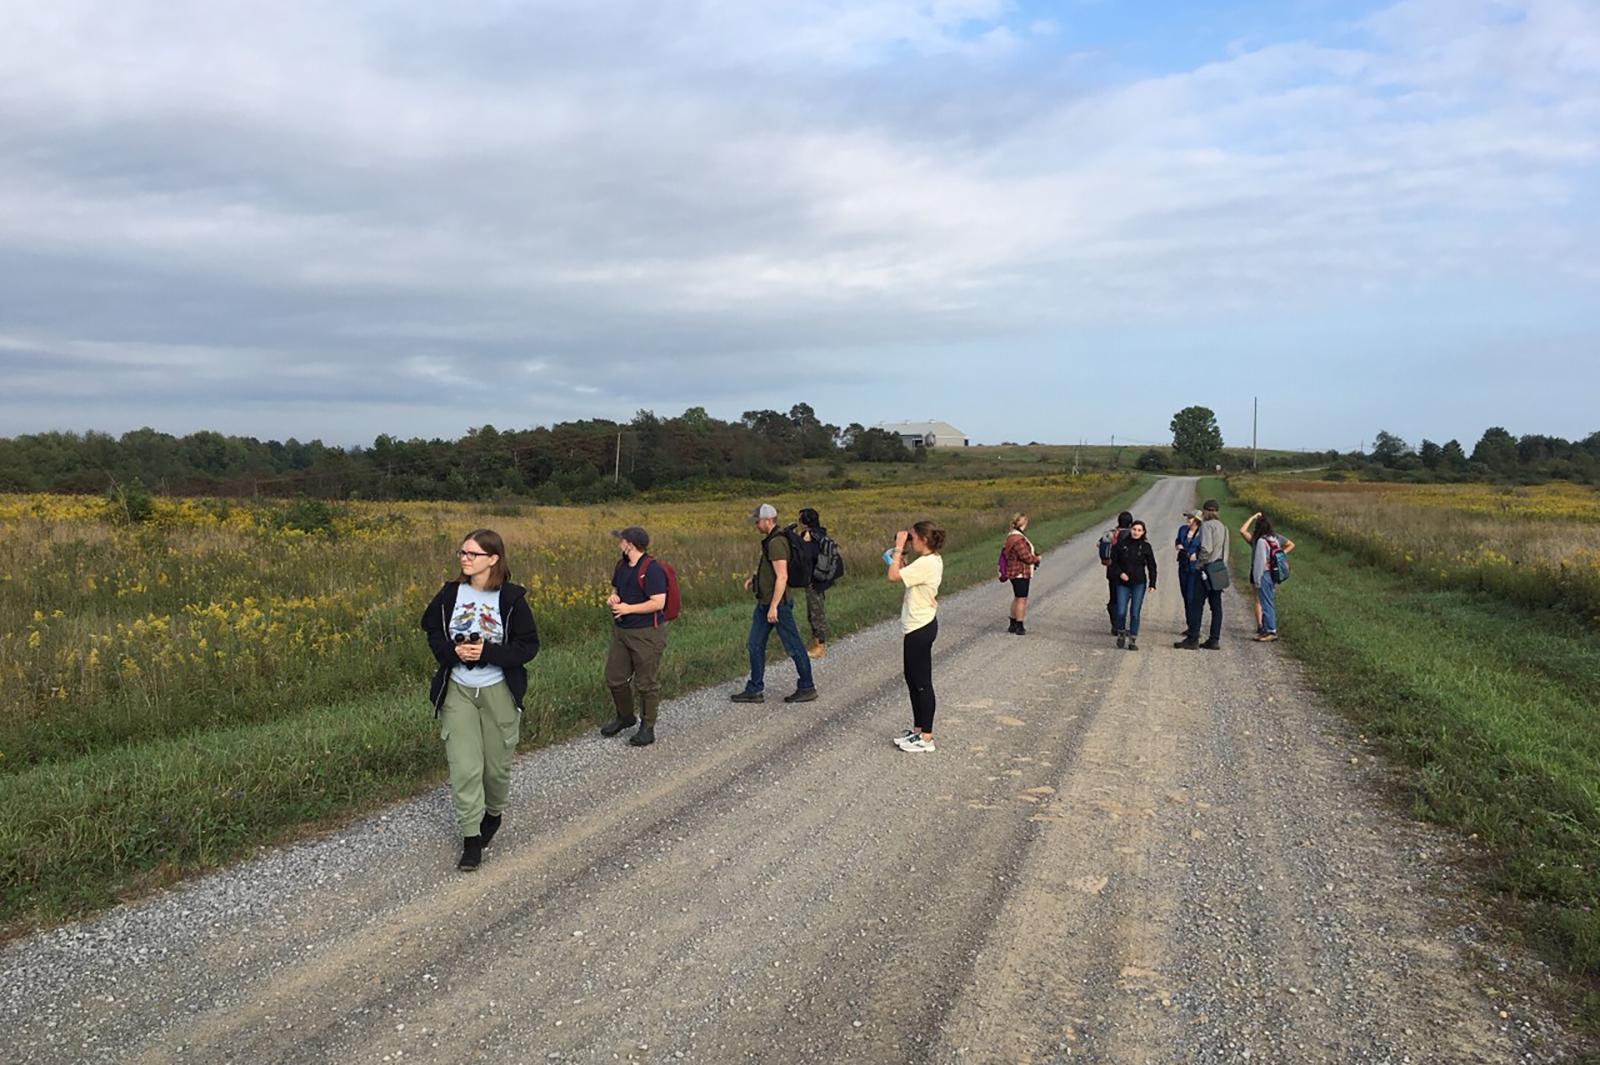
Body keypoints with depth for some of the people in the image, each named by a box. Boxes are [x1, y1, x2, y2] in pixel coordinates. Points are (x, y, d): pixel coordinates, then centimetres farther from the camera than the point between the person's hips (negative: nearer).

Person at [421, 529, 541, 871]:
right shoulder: (450, 593, -2)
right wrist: (452, 651, -13)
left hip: (499, 691, -2)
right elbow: (433, 632, 9)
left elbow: (529, 646, -9)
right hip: (457, 691, 2)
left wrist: (486, 653, -22)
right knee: (464, 766, -4)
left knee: (497, 763, 12)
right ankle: (471, 837, 8)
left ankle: (494, 812, 41)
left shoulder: (511, 598, -12)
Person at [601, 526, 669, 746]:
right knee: (614, 678, 14)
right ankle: (625, 716, 36)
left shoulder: (652, 569, -18)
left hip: (647, 634, -8)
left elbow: (658, 603, -22)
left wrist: (628, 609, -19)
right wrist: (612, 597, 0)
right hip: (621, 630, 8)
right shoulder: (622, 565, 9)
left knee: (646, 683, 3)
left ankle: (647, 728, 17)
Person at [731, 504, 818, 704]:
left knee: (793, 646, 2)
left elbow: (782, 577, -24)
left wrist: (774, 607, -24)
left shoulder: (776, 543, -20)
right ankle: (755, 690, 18)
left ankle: (807, 688, 14)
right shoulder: (770, 540, 11)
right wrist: (753, 577, 10)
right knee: (755, 645, 11)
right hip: (764, 603, 10)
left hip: (777, 603, -10)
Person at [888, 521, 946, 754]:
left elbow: (893, 576, -26)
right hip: (918, 626, 10)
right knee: (912, 679, 18)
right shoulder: (933, 560, 9)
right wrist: (900, 552, 7)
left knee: (922, 682, -1)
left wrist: (899, 548, -17)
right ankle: (918, 729, 28)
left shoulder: (925, 563, -23)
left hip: (920, 629, -10)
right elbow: (907, 574, 16)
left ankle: (926, 738, 7)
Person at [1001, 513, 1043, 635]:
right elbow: (1026, 557, -24)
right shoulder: (1018, 539, -23)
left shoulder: (1011, 536, 10)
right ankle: (1019, 627, 3)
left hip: (1015, 573, 10)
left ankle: (1013, 625, 26)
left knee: (1017, 599, 18)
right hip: (1020, 573, -10)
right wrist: (1036, 558, -2)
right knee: (1022, 600, -3)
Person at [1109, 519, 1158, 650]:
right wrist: (1120, 573, -11)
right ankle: (1121, 633, 20)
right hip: (1122, 583, 0)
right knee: (1121, 612, -6)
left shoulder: (1145, 546, 1)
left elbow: (1151, 566, 5)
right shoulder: (1121, 544, 0)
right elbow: (1113, 561, 6)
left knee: (1135, 613, -2)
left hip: (1139, 584, 0)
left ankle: (1133, 640, 7)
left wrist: (1152, 584, 0)